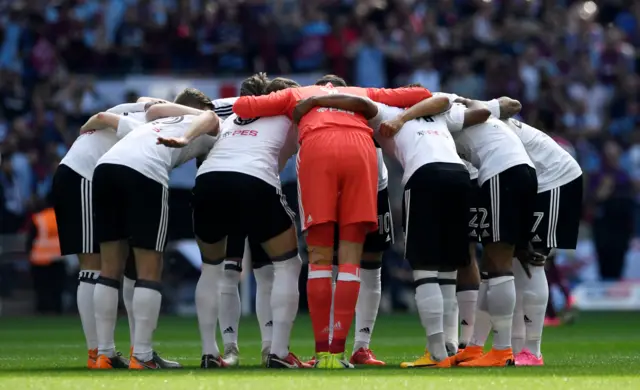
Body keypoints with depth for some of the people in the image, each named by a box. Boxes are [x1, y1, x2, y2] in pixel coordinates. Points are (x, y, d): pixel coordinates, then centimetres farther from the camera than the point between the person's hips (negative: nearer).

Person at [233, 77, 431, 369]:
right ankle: (337, 350, -5)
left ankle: (322, 351, 0)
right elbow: (421, 96, 34)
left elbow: (242, 107, 22)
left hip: (316, 148, -1)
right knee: (350, 256, 4)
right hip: (360, 147, 1)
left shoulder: (298, 94, 33)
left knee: (319, 256, 6)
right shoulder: (363, 94, 37)